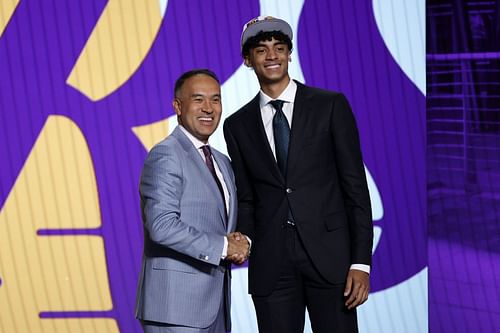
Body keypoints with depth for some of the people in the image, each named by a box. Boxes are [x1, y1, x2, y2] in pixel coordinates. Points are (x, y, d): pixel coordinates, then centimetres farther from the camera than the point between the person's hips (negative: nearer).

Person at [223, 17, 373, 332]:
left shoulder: (331, 105, 2)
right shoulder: (238, 125, 10)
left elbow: (356, 186, -1)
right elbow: (246, 199, 13)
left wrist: (361, 261, -7)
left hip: (329, 255, -2)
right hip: (270, 264, 2)